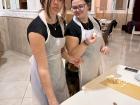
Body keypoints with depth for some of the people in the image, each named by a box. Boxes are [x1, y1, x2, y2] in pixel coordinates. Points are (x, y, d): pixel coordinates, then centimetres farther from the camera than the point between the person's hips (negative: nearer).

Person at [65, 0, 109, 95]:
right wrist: (86, 43, -35)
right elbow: (72, 55, -21)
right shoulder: (72, 27, -18)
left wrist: (103, 46, -5)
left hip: (95, 68, 6)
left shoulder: (95, 21, 0)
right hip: (78, 71, -6)